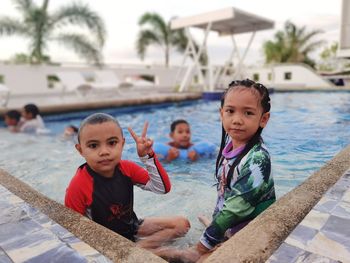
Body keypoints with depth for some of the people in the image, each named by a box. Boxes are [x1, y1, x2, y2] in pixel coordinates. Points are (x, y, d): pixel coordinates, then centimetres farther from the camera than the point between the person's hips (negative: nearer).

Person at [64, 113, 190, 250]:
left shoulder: (127, 168, -12)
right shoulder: (78, 186, -25)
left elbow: (163, 187, -13)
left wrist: (147, 156, -23)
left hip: (131, 227, 5)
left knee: (181, 224, 1)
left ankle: (138, 247, -7)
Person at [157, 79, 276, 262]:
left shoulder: (257, 160, -27)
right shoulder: (230, 141, -6)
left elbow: (237, 207, -25)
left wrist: (201, 247, -17)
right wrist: (215, 222, 11)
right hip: (227, 225, 7)